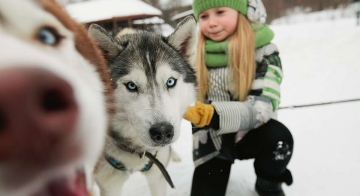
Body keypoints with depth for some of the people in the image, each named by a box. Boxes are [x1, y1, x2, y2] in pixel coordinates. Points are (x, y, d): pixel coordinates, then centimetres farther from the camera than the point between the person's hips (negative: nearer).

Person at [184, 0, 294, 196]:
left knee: (278, 138, -31)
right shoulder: (195, 54, -9)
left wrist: (214, 115, -44)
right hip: (211, 140, 2)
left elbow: (262, 107, -28)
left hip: (249, 134, -1)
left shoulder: (264, 52, -17)